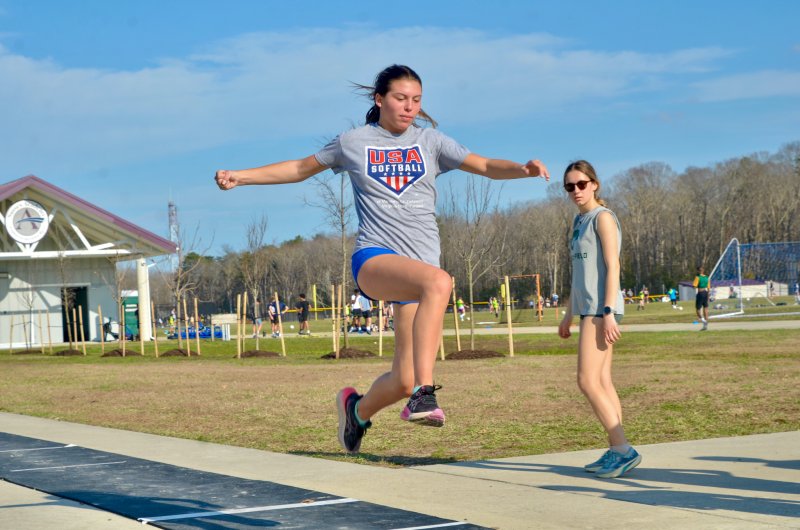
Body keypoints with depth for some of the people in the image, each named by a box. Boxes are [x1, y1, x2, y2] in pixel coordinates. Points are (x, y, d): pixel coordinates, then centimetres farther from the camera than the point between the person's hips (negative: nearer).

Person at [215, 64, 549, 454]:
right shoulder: (353, 142, 9)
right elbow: (301, 168, 21)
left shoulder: (429, 141, 11)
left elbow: (485, 166, 3)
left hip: (419, 265, 3)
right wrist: (239, 177, 16)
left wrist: (523, 169, -18)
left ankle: (357, 409, 35)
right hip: (373, 258, -3)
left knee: (403, 382, 0)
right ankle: (424, 393, -43)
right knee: (439, 281, -38)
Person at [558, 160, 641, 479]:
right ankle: (617, 452, 9)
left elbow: (612, 267, -14)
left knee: (587, 381, -12)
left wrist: (608, 312, -21)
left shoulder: (602, 217, -7)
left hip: (601, 309, -9)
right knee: (602, 382, 7)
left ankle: (623, 450, -11)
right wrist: (568, 314, 22)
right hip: (588, 308, 9)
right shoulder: (579, 221, 18)